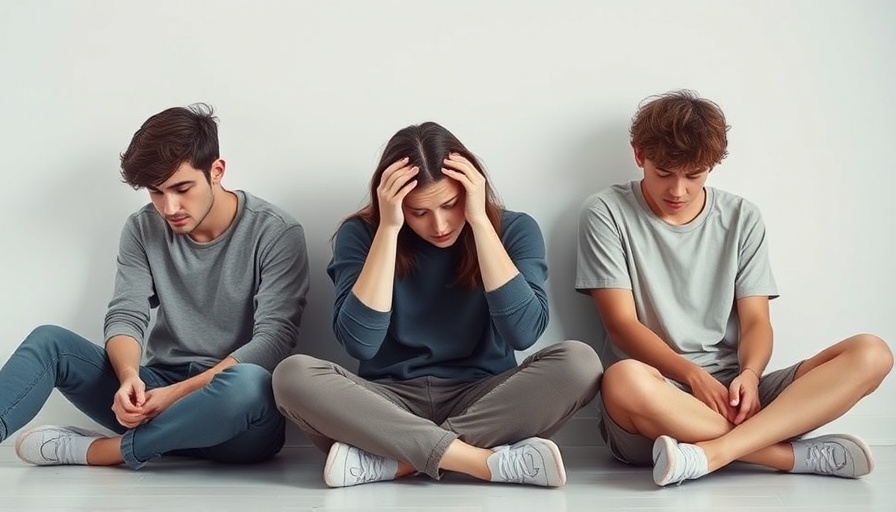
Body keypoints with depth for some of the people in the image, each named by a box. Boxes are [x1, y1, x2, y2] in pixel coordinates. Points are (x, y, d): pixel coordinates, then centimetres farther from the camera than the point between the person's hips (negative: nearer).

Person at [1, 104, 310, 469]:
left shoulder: (275, 233, -8)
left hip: (237, 425, -4)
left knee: (249, 383, -38)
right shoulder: (143, 230, 6)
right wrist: (129, 377, -23)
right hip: (157, 398, 4)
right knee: (49, 341, -13)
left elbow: (273, 339, -15)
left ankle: (91, 449, -22)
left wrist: (179, 392, -23)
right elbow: (125, 317, -1)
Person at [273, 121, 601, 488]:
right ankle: (493, 462, -30)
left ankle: (395, 461, -26)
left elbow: (523, 332, -16)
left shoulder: (513, 230, -1)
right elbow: (360, 343, -15)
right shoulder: (361, 234, -2)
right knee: (293, 375, -28)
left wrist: (480, 221, -17)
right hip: (389, 407, 0)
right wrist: (388, 228, -17)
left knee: (578, 362, -27)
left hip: (483, 405, 1)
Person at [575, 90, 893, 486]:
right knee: (625, 380, -40)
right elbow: (622, 322, -5)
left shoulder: (741, 218, 12)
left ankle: (712, 451, -33)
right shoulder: (606, 214, 3)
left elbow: (756, 321, 6)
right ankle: (805, 456, -27)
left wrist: (749, 375, -17)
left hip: (733, 395, 4)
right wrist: (694, 376, -19)